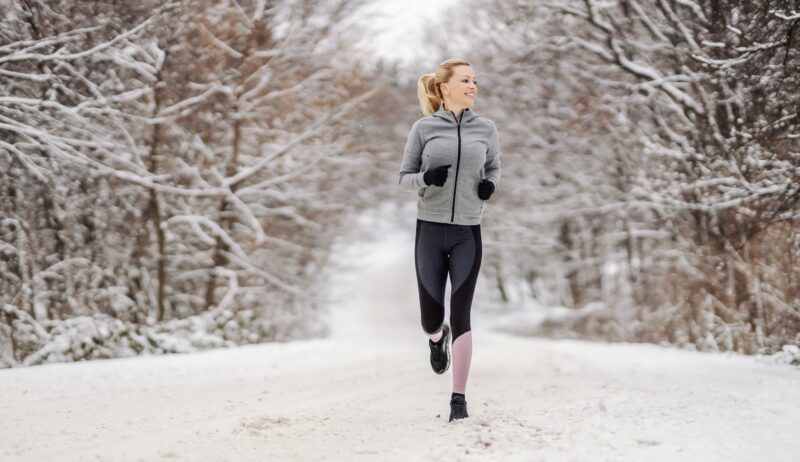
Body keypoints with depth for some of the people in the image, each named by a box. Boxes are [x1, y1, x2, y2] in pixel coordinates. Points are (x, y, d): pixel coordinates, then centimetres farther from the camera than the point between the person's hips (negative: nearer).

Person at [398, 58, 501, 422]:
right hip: (430, 229, 0)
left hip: (467, 233, 0)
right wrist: (426, 178, -18)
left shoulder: (486, 129, 4)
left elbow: (494, 168, 19)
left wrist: (490, 184, -4)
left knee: (461, 315, -7)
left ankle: (459, 399, -1)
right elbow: (404, 178, 4)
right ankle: (437, 338, 45)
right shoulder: (423, 128, 0)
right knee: (431, 318, 6)